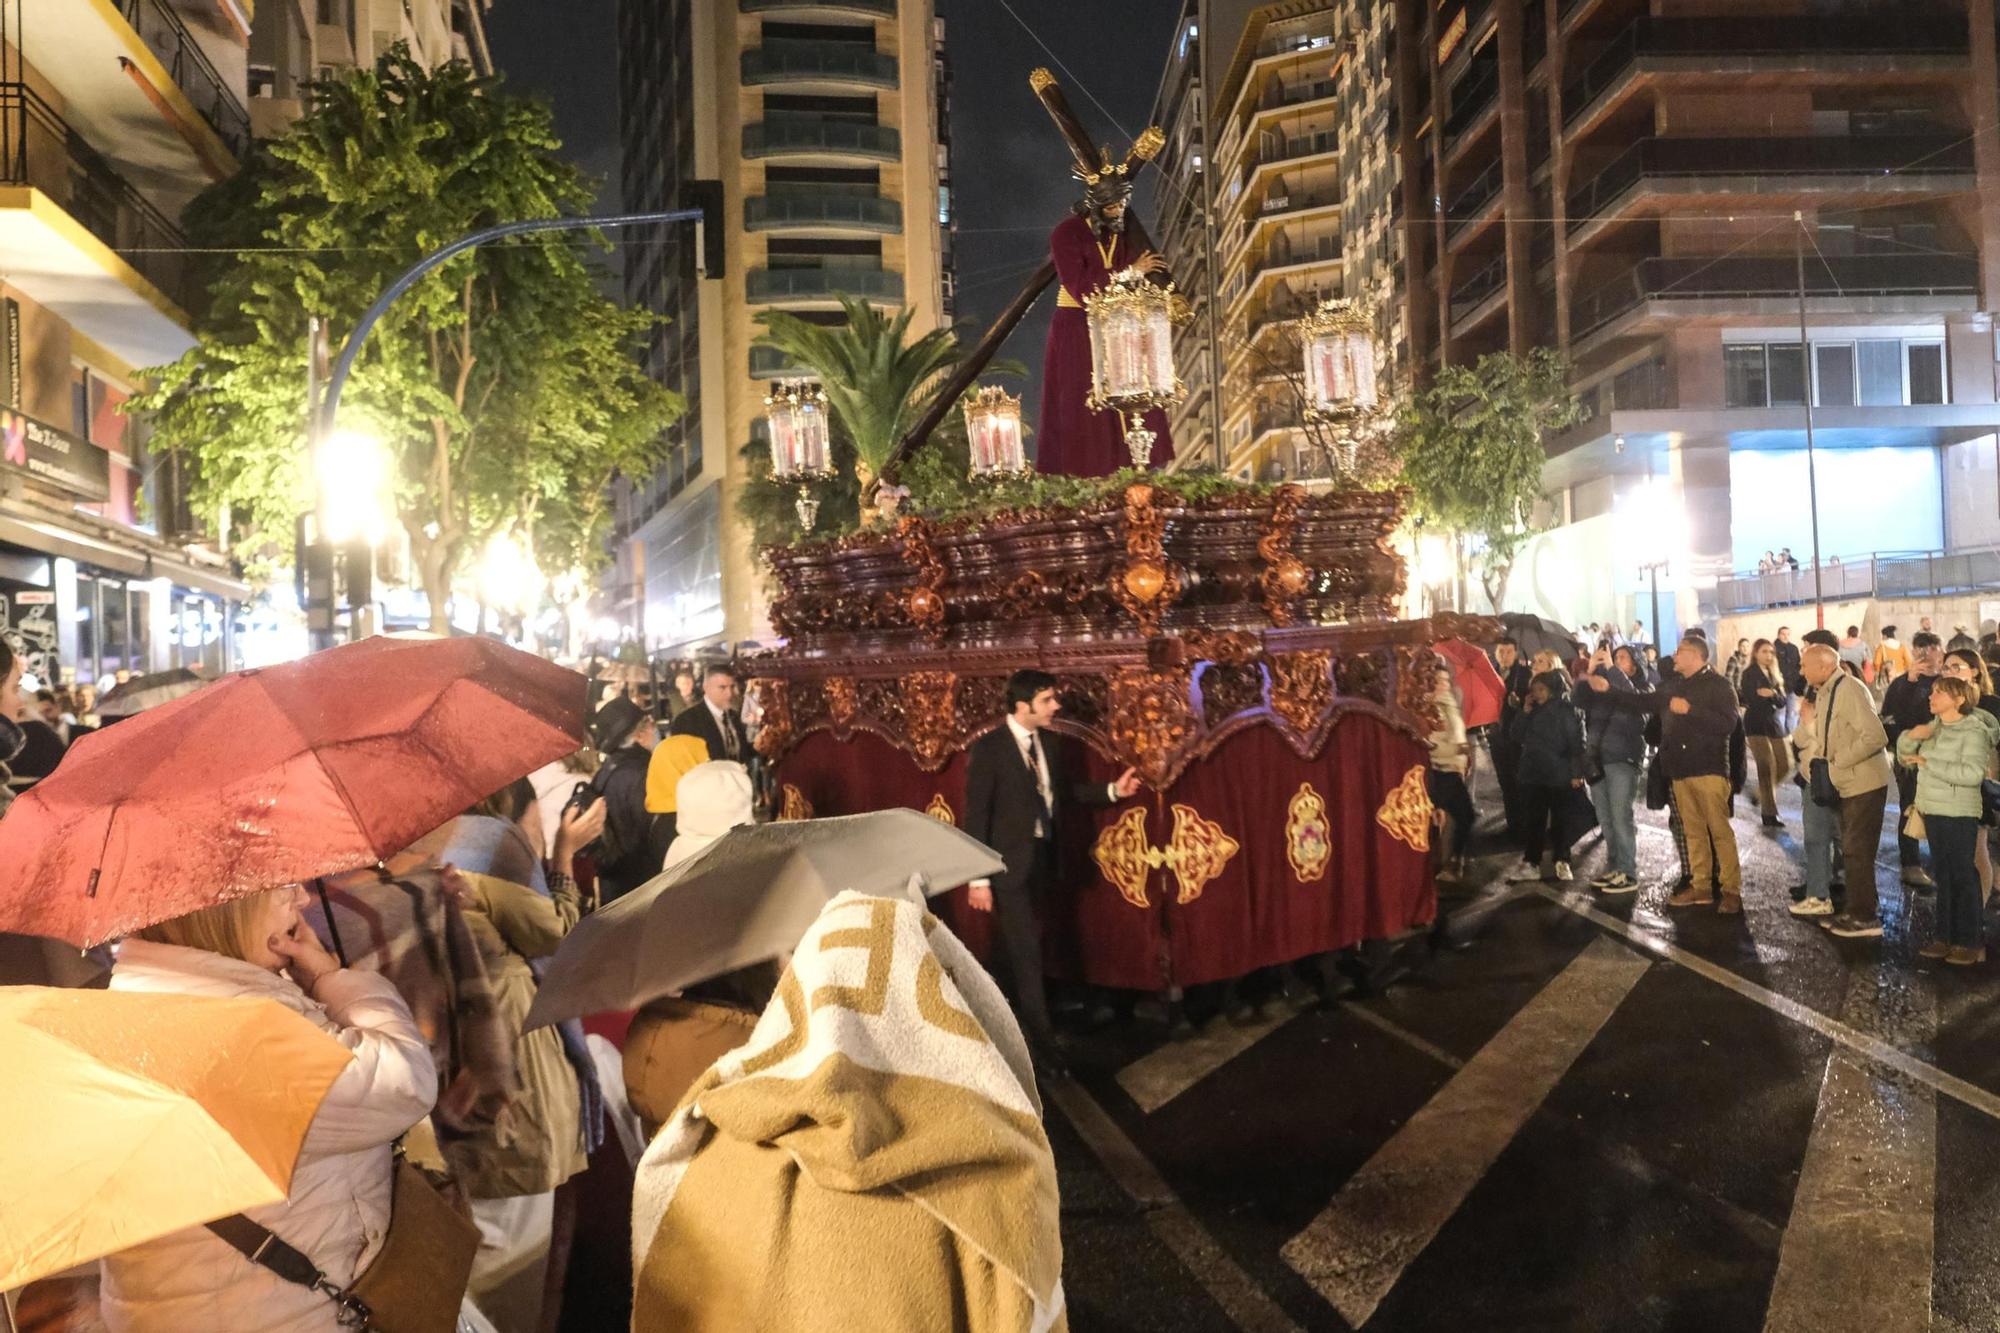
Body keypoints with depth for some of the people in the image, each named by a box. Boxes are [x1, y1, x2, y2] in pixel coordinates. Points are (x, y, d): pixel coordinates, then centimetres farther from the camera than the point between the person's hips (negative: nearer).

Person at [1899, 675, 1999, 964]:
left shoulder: (1973, 731, -11)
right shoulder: (1934, 728, 12)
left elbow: (1972, 773, -23)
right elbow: (1904, 757, 16)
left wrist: (1928, 762, -18)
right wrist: (1912, 736, -4)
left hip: (1959, 814, -7)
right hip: (1933, 811, 7)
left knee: (1963, 876, -1)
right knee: (1944, 876, 12)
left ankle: (1971, 943, 7)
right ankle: (1946, 937, 19)